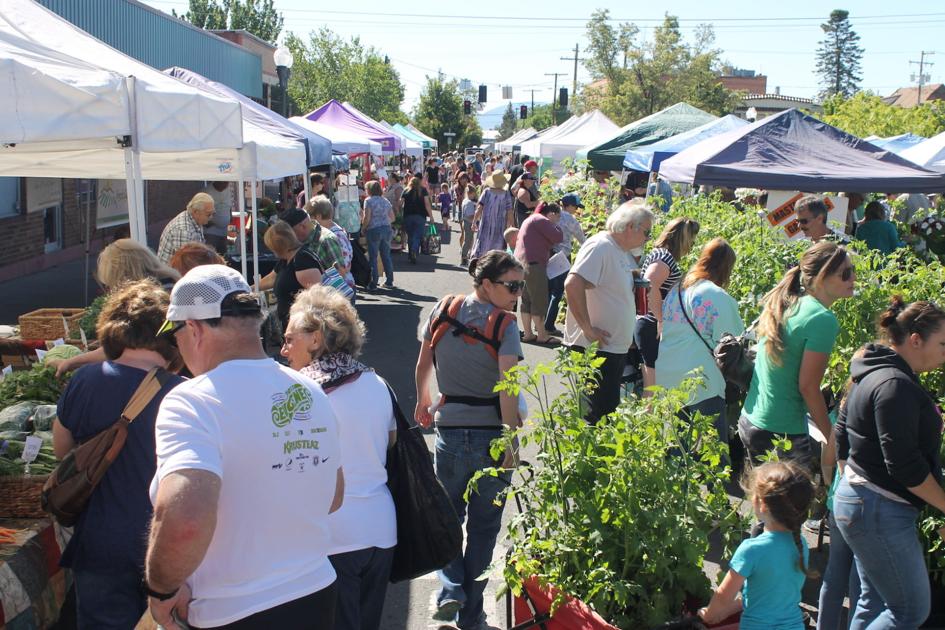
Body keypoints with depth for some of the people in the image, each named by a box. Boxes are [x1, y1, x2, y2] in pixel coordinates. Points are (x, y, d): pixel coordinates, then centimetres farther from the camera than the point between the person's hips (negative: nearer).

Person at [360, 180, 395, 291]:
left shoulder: (369, 201, -5)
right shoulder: (386, 201, 13)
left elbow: (367, 218, -12)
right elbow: (392, 218, 13)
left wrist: (364, 227, 3)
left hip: (374, 230, -5)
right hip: (386, 229, 6)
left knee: (373, 257, 0)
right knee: (386, 256, 11)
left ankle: (373, 283, 0)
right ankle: (389, 282, 14)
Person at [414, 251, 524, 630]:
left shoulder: (443, 310, 0)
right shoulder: (504, 325, -14)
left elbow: (423, 365, 9)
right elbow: (507, 389, -22)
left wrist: (422, 403, 25)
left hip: (450, 428, 3)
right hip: (492, 432, -3)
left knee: (449, 513, 21)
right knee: (484, 525, 11)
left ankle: (451, 591, 3)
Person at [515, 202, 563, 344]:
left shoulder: (532, 219, 22)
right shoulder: (541, 220, -11)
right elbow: (558, 238, -14)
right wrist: (555, 226, 3)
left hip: (522, 263, 10)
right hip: (533, 265, -10)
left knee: (527, 300, 12)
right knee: (539, 301, -4)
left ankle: (528, 334, 15)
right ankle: (542, 335, 1)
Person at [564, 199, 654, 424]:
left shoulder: (621, 251, 13)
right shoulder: (600, 247, -17)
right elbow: (572, 285, -29)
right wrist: (588, 329, -24)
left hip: (615, 347, 10)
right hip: (596, 348, -10)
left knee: (609, 408, 17)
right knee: (599, 415, -5)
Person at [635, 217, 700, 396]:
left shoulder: (661, 254, 16)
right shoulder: (664, 257, -15)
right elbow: (650, 287, -31)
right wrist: (662, 319, -26)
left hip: (652, 327, 11)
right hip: (654, 329, -11)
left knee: (650, 389, 17)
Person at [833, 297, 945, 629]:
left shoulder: (873, 375, 11)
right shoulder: (896, 385, -21)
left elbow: (842, 439, 18)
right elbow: (905, 465, -23)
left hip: (856, 499, 11)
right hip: (879, 512, -11)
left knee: (875, 602, 18)